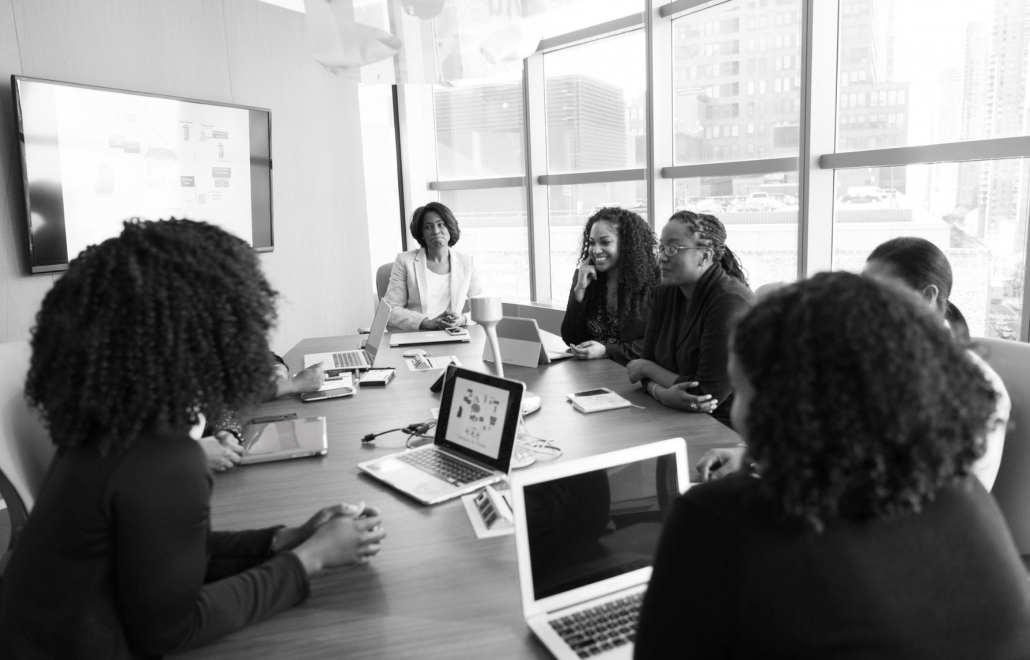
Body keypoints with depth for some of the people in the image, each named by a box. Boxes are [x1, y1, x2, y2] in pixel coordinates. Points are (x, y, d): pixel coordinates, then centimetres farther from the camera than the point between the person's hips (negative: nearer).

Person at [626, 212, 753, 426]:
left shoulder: (730, 302, -20)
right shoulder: (665, 293, 6)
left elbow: (709, 393, -22)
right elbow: (648, 362, 2)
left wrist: (647, 368, -9)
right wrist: (663, 394, -22)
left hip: (727, 429, -6)